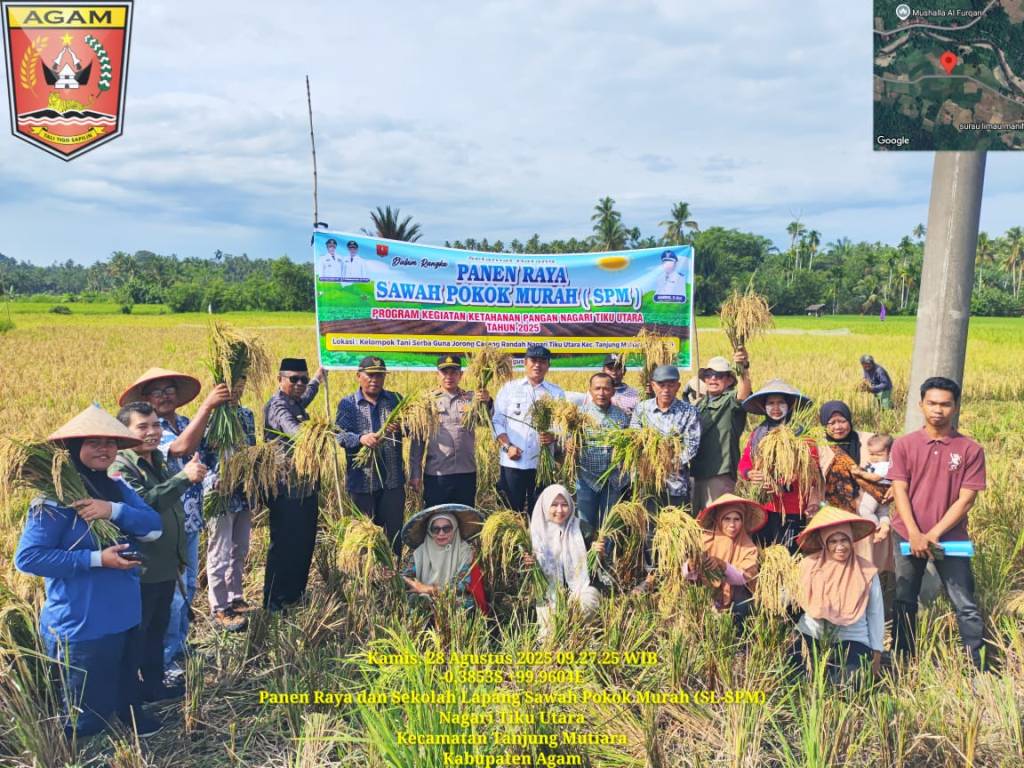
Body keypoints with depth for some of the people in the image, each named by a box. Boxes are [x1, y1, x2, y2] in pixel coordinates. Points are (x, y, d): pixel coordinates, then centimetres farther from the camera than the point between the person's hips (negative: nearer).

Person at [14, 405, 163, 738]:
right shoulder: (55, 497, -16)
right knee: (88, 721, 6)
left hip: (125, 617, 7)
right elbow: (27, 558, -18)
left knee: (126, 694, 24)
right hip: (82, 625, -7)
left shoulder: (118, 488, 5)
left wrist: (114, 510, -22)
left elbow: (154, 527, -5)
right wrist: (96, 559, -22)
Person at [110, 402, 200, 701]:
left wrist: (179, 556, 23)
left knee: (157, 629, 19)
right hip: (139, 569, -8)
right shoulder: (120, 467, -16)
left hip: (166, 566, 8)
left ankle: (154, 685, 33)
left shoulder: (161, 460, 9)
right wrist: (184, 477, -38)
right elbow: (143, 504, -33)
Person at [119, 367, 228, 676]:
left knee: (188, 589, 18)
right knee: (172, 594, -2)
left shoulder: (186, 423, 7)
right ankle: (166, 658, 14)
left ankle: (179, 647, 35)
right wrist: (207, 404, -34)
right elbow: (182, 447, -34)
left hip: (190, 522, 8)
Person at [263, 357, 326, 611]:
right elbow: (292, 429, -36)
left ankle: (295, 594, 27)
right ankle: (273, 600, 11)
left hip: (307, 486, 9)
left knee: (305, 542, 14)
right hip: (286, 489, -9)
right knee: (283, 545, -1)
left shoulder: (296, 403, 13)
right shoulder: (276, 405, -14)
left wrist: (317, 380, 50)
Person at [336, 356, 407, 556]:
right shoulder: (347, 404, 4)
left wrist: (401, 427, -18)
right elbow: (340, 435, -8)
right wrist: (361, 439, -28)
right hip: (362, 479, -1)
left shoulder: (396, 400, 10)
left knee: (394, 531, 5)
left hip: (393, 479, 1)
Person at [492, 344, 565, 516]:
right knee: (513, 511, 2)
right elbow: (497, 421, 5)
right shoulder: (509, 388, 8)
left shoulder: (557, 393, 8)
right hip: (513, 462, 0)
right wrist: (507, 445, -8)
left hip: (543, 463, 0)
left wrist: (554, 437, -16)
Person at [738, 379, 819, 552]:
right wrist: (750, 474, -12)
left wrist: (783, 480, -20)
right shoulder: (757, 434, 12)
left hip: (791, 510, -4)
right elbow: (744, 462, 11)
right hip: (762, 506, 4)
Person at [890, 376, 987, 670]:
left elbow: (966, 499, -6)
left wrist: (934, 534, -12)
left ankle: (978, 669, 12)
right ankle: (902, 662, 23)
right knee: (904, 602, 10)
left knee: (966, 606, 1)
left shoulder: (970, 449, -3)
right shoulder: (904, 445, 0)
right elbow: (899, 491, -4)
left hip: (951, 538, -1)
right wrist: (915, 534, -14)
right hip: (907, 537, 1)